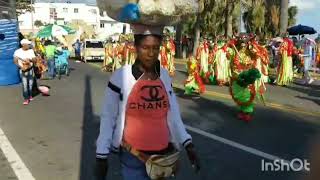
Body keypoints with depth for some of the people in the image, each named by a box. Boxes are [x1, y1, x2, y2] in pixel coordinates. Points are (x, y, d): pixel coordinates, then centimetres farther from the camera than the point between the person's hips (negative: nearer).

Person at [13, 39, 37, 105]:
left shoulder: (31, 51, 1)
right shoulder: (18, 51, -10)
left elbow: (34, 59, 0)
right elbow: (15, 61, -10)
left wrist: (30, 59, -20)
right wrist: (21, 67, -22)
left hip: (30, 69, 4)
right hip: (23, 70, -4)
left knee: (30, 83, 11)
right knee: (24, 84, -9)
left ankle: (30, 96, 29)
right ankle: (26, 99, -7)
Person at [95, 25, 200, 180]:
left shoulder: (165, 76, -1)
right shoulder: (120, 77, -14)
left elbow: (173, 114, 5)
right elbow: (108, 118, -7)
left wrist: (187, 144, -3)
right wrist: (102, 155, -4)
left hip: (163, 154, 4)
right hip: (133, 156, -4)